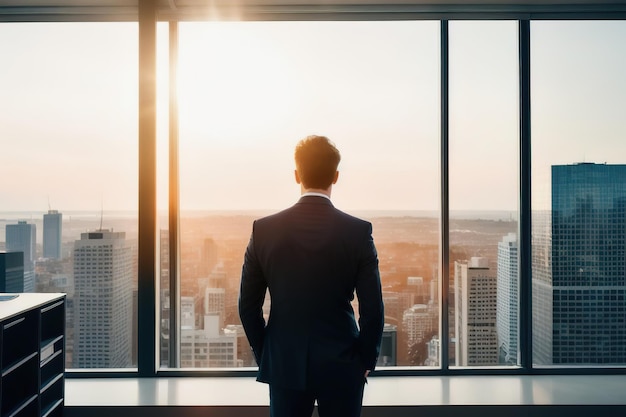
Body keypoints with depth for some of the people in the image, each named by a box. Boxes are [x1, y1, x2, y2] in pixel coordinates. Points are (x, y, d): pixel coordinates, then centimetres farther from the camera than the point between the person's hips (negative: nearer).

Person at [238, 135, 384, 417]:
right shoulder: (358, 231, -11)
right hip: (342, 366, -1)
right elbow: (373, 309, -9)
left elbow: (248, 305, -1)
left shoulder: (264, 230, -6)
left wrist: (264, 355, 11)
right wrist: (366, 361, 5)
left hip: (284, 365, 1)